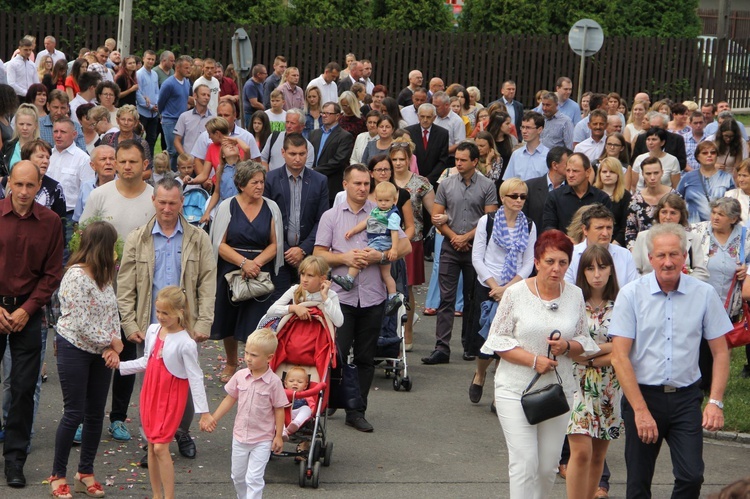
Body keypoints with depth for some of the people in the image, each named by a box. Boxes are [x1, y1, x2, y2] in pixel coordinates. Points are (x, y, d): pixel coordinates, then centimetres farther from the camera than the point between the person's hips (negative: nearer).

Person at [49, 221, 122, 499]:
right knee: (74, 414, -3)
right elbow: (82, 323, -21)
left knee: (96, 412, 9)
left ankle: (86, 473, 21)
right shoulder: (76, 276, -19)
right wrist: (111, 343, -10)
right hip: (75, 348, -7)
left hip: (100, 351, 7)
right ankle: (58, 475, 12)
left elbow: (112, 312, 8)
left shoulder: (104, 275, 7)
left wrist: (114, 347, -7)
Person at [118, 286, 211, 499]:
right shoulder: (153, 331, 1)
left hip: (171, 397, -6)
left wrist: (204, 411, -16)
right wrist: (119, 366, 13)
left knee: (161, 447, -10)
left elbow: (195, 378, -16)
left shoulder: (186, 343, -18)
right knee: (151, 445, 10)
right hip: (150, 393, 7)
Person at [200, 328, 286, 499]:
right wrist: (213, 418, 6)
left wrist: (279, 435, -10)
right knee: (238, 475, 18)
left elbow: (279, 409, -10)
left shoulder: (274, 382, -17)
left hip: (262, 440, -5)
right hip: (240, 436, 5)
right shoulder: (240, 376, -6)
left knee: (253, 478, -7)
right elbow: (230, 399, 7)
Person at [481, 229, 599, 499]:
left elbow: (584, 344, 10)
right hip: (516, 391, -3)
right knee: (524, 463, -9)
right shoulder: (516, 293, -7)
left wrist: (567, 346, -13)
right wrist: (534, 360, -16)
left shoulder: (575, 296, 2)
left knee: (548, 466, 8)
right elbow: (498, 341, -5)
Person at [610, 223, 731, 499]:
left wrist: (715, 402, -6)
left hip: (685, 397, 1)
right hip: (642, 394, -1)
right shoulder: (631, 294, -4)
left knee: (691, 476, -12)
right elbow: (620, 357, -7)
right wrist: (640, 410, -13)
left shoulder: (704, 294, 0)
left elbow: (720, 352, 5)